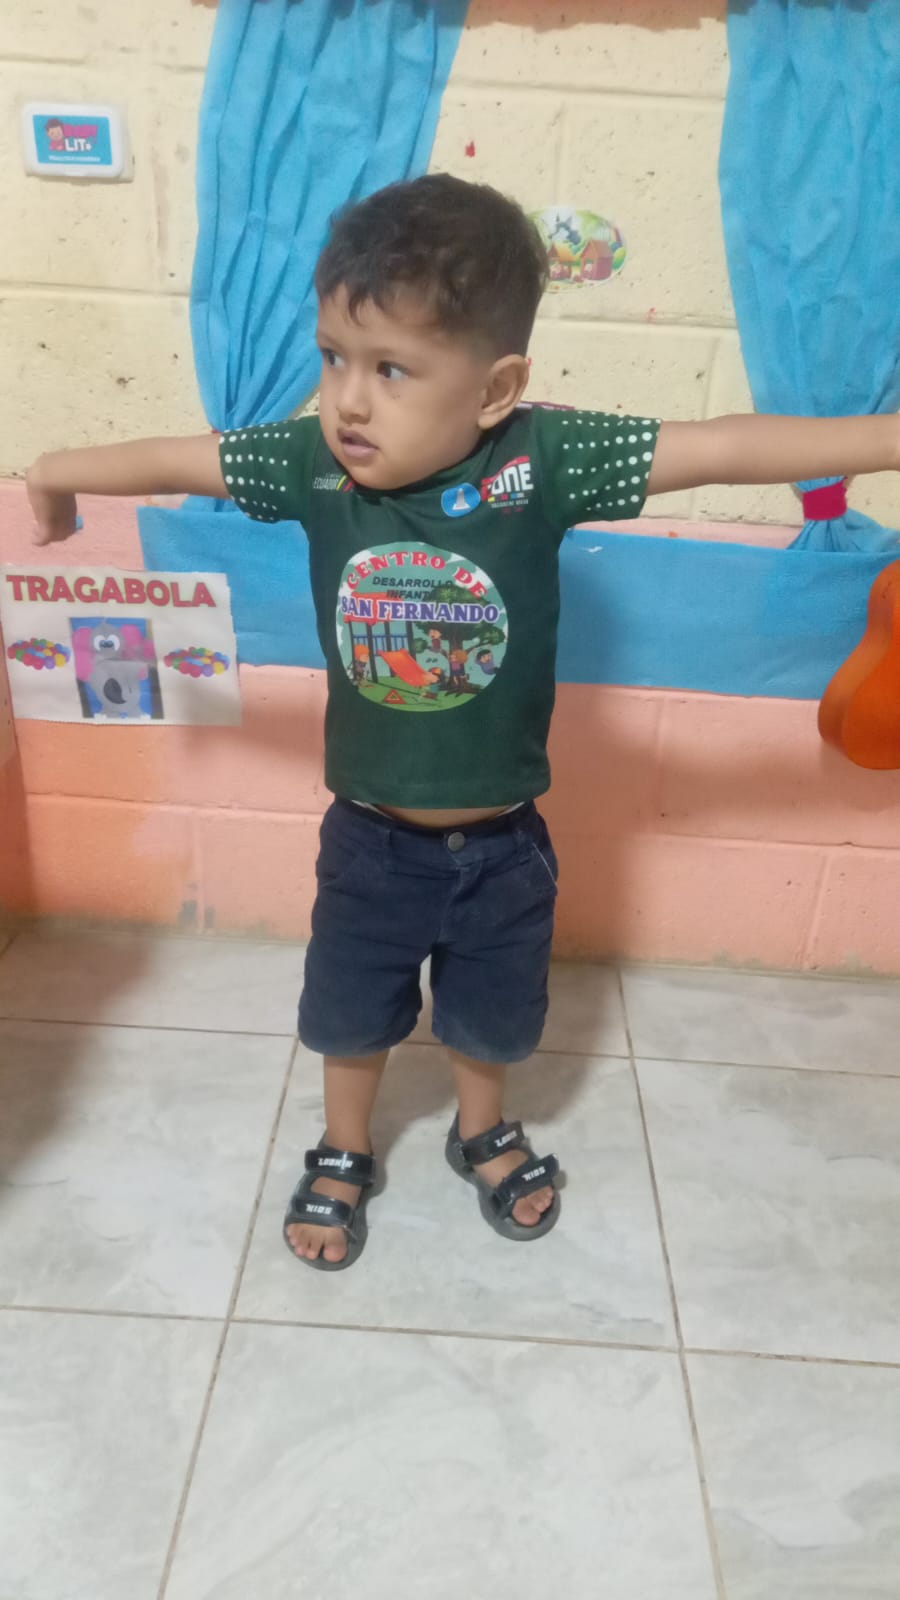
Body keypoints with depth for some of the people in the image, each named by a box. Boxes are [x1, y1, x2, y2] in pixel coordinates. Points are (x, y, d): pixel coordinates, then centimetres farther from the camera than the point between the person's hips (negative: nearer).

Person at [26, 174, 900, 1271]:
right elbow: (173, 460, -1)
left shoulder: (542, 462, -22)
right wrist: (58, 472, 14)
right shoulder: (312, 463, -16)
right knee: (351, 1017, 22)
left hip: (502, 845, 0)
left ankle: (482, 1135, 56)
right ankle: (343, 1156, 52)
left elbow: (733, 447, -24)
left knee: (491, 1019, 25)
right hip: (371, 840, 1)